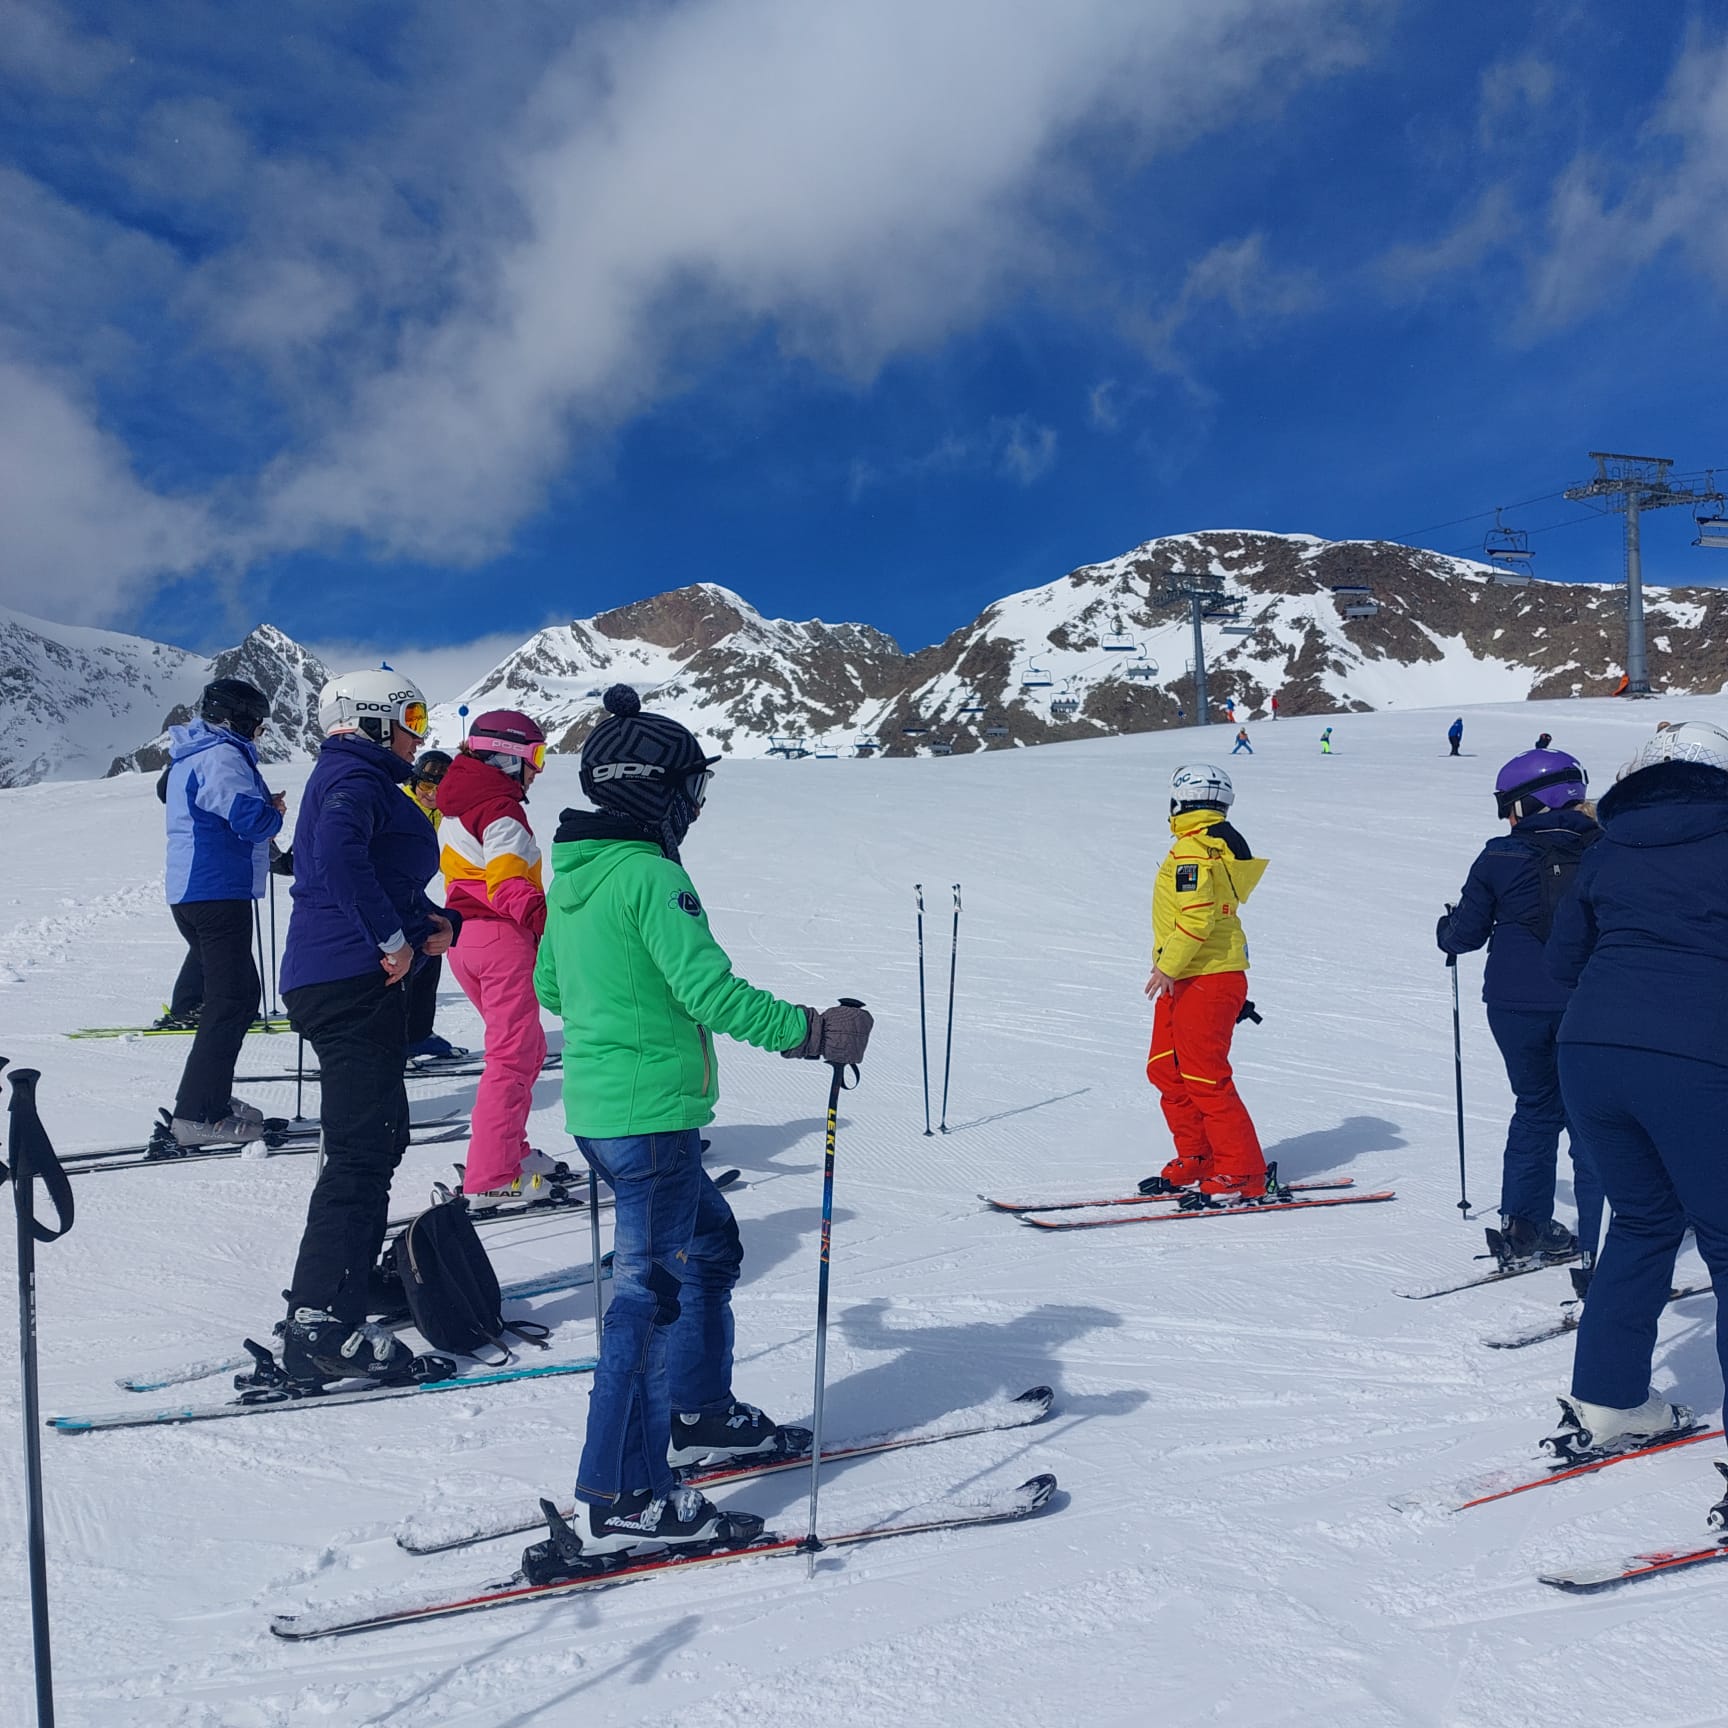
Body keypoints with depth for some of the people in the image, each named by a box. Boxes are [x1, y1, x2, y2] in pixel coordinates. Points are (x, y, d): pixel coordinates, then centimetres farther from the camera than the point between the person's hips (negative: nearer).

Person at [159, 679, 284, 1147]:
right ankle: (199, 1116, -14)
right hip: (217, 892, -11)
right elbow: (252, 819, -23)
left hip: (190, 891, 11)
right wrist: (275, 811, 0)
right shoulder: (221, 756, -14)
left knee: (224, 994, 18)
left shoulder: (191, 754, 18)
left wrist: (263, 807, 13)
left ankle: (210, 1098, 26)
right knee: (235, 999, -11)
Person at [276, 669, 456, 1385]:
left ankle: (325, 1298, 30)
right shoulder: (356, 779, -9)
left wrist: (429, 921, 4)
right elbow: (338, 855, -30)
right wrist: (393, 937, -23)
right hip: (352, 982, -11)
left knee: (379, 1139, 19)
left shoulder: (359, 779, 22)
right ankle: (322, 1327, -7)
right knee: (362, 1150, -9)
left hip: (347, 982, 11)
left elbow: (388, 881, 22)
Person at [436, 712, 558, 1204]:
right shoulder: (500, 809, -14)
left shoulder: (457, 804, 15)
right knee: (513, 1056, -5)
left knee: (527, 1047, 20)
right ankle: (491, 1177, -5)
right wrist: (551, 920, -33)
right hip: (501, 937, -10)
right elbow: (508, 886, -24)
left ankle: (509, 1149, 27)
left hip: (462, 936, 10)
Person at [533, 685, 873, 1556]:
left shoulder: (573, 873, 10)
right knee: (652, 1289, -3)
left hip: (597, 1108, 10)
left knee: (708, 1244, 23)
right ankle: (617, 1497, 3)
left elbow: (549, 985, 21)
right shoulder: (650, 874, -17)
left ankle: (698, 1411, 35)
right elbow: (713, 992, -23)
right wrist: (812, 1032, -17)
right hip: (652, 1115, -10)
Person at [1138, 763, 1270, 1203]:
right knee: (1165, 1071, 14)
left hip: (1202, 981, -10)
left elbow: (1197, 916, -24)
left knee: (1204, 1078, -6)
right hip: (1188, 981, 10)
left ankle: (1243, 1175, 0)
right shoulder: (1219, 846, 15)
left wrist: (1168, 965, -19)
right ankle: (1197, 1161, 21)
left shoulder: (1192, 850, -15)